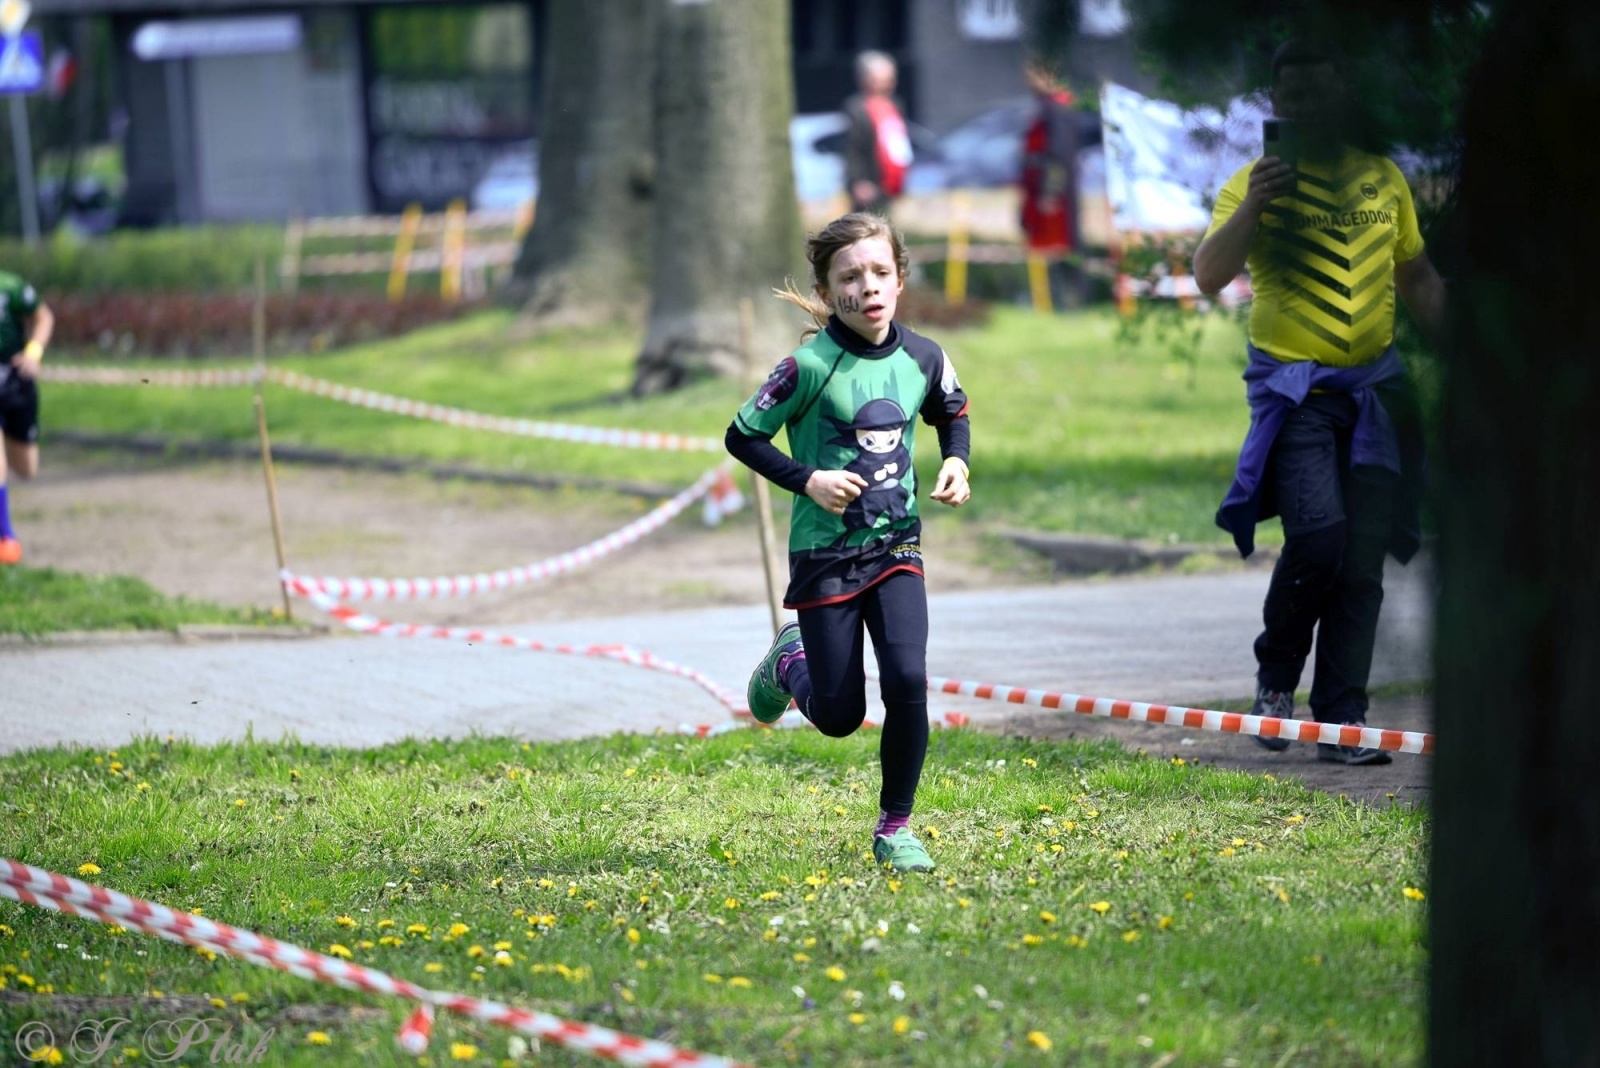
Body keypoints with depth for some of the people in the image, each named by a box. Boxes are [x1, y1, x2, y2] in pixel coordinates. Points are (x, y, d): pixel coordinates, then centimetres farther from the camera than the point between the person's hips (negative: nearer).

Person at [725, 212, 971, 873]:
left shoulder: (922, 359, -3)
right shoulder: (810, 367, -17)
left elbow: (952, 415, 18)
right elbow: (742, 436, -8)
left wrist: (956, 464, -2)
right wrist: (807, 479, -19)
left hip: (896, 545, 3)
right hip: (825, 552, -3)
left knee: (908, 681, -16)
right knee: (839, 717, 3)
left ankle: (895, 826, 3)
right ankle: (790, 662, 40)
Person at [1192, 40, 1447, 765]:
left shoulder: (1383, 181, 12)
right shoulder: (1256, 184, 0)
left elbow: (1417, 278, 22)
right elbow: (1208, 277, -10)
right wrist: (1253, 208, -22)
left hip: (1373, 389, 4)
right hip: (1295, 390, -4)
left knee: (1363, 559, 1)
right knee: (1318, 535, -20)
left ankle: (1343, 721, 5)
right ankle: (1276, 676, 5)